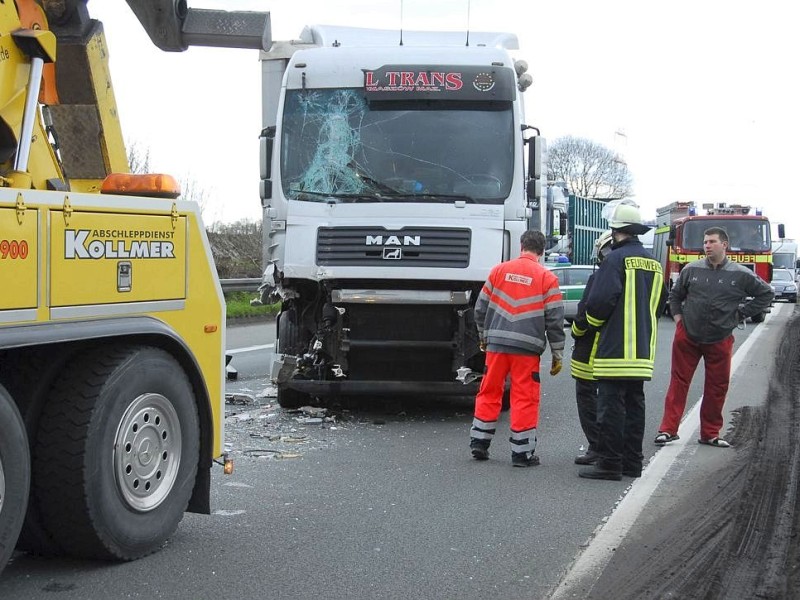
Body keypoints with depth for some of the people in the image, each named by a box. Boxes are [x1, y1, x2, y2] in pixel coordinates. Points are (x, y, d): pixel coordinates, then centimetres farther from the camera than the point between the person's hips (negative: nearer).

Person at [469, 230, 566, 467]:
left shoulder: (499, 270, 7)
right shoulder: (547, 278, -1)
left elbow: (481, 308, 12)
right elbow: (555, 319, -2)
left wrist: (484, 337, 26)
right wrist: (557, 354, 5)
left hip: (496, 343, 3)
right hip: (527, 347, -3)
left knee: (489, 392, 14)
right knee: (525, 398, 3)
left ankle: (479, 443, 18)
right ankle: (522, 452, 6)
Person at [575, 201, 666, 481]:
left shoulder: (616, 259, -12)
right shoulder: (653, 263, 13)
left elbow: (599, 302, -16)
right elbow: (659, 303, 20)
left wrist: (583, 328, 1)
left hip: (615, 349, -8)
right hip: (643, 350, 8)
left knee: (611, 406, -4)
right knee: (634, 405, 13)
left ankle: (609, 463, -3)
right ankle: (632, 463, 19)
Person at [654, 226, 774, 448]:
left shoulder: (741, 275, -3)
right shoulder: (691, 270, 0)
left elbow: (766, 293, 7)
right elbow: (675, 294, 16)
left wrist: (741, 314, 2)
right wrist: (678, 317, 6)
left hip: (720, 341, 0)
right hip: (687, 338, 0)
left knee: (717, 388, 7)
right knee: (678, 382, 1)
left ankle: (710, 434, 18)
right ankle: (668, 429, 4)